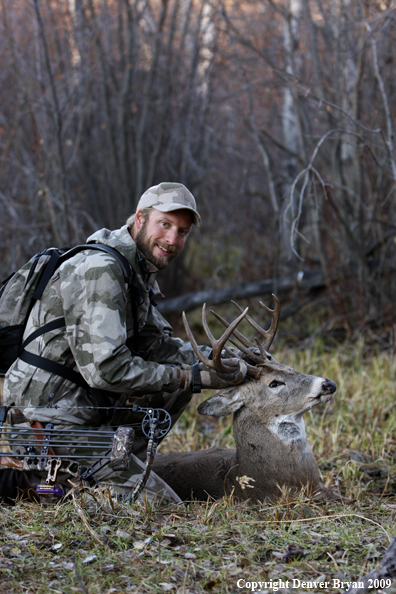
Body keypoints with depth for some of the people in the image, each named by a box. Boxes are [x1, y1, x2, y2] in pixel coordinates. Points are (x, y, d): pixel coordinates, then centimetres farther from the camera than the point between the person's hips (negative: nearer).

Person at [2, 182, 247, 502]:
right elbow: (104, 369, -26)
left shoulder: (138, 272, 12)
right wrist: (190, 377, -19)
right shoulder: (100, 270, -20)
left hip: (88, 410, 10)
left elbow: (158, 344, 15)